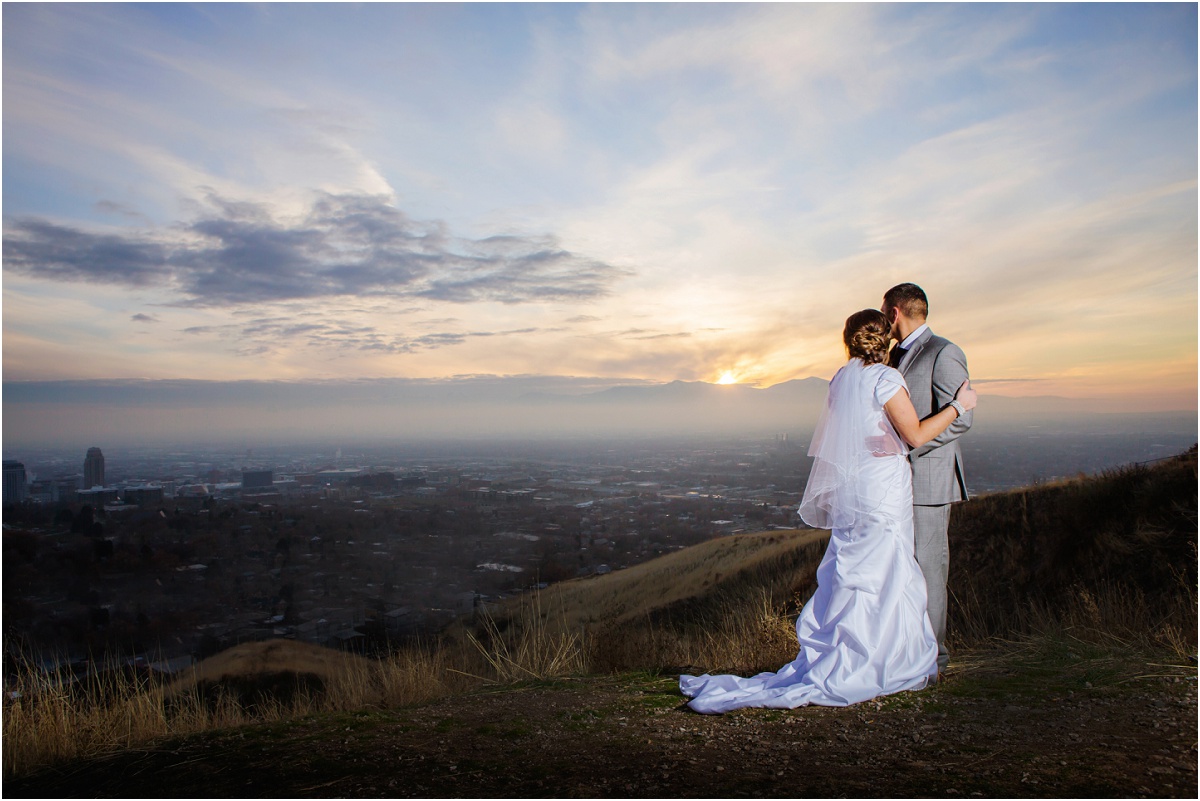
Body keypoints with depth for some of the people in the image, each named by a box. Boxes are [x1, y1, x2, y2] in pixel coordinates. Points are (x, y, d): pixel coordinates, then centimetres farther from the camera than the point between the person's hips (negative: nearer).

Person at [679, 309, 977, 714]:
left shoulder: (841, 379, 10)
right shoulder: (885, 378, -12)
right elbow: (916, 436, -9)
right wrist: (958, 406, 1)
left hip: (849, 491, 7)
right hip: (883, 489, -7)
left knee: (849, 578, 13)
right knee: (880, 582, 1)